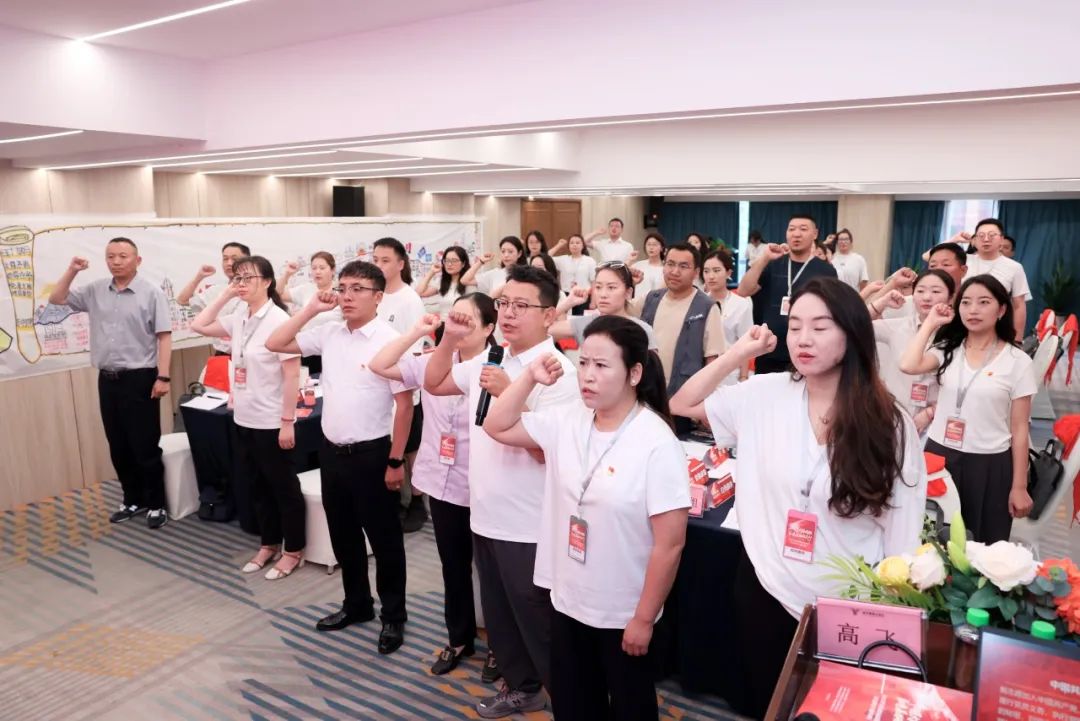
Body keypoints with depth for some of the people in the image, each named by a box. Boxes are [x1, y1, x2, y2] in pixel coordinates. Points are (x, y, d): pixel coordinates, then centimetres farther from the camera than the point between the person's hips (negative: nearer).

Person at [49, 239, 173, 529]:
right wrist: (71, 271, 1)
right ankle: (133, 500, 28)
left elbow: (164, 336, -11)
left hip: (139, 378, -6)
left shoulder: (151, 293, -8)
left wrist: (163, 377, -16)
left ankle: (156, 504, 14)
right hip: (107, 379, 6)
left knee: (145, 447, 0)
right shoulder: (95, 291, 9)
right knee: (118, 447, 14)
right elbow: (57, 299, 16)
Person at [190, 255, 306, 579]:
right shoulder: (239, 319, 4)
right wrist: (225, 295, 3)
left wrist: (287, 421, -18)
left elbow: (292, 374, -18)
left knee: (284, 487, 7)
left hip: (271, 422, -7)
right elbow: (199, 326, 13)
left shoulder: (278, 320, -16)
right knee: (260, 487, 18)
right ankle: (269, 544, 33)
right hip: (244, 419, 7)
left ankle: (294, 551, 21)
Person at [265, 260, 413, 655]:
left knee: (383, 538, 7)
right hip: (332, 451, 7)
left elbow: (404, 405, -15)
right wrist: (310, 310, -2)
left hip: (372, 454, -7)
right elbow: (275, 344, 8)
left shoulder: (389, 340, -15)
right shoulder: (329, 334, 4)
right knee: (343, 535, 19)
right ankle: (357, 604, 38)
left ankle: (393, 616, 24)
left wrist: (395, 461, -14)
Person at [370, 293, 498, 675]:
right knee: (453, 566, 19)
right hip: (443, 483, 5)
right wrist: (417, 331, -4)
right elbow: (379, 365, 0)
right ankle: (460, 638, 38)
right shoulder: (432, 361, 2)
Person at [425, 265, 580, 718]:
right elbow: (434, 384, 17)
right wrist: (450, 338, 2)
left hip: (528, 526, -8)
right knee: (499, 616, 21)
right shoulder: (486, 360, 6)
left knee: (537, 622, 7)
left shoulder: (557, 370, -16)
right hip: (485, 517, 8)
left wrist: (508, 393, -29)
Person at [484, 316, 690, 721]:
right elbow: (497, 427, 6)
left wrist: (644, 618, -14)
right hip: (567, 601, 5)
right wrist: (529, 377, -6)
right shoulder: (566, 421, -4)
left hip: (623, 614, -5)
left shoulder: (657, 443, -22)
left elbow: (670, 543, -19)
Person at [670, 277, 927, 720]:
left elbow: (902, 536, -7)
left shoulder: (888, 424, -11)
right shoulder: (764, 395, -6)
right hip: (765, 592, 2)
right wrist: (740, 352, -6)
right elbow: (681, 405, 1)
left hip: (848, 606, -2)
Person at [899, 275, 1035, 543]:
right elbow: (908, 366, -18)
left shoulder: (1017, 361, -4)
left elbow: (1019, 428, -3)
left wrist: (1019, 486, -3)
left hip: (989, 464, -2)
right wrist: (931, 323, -6)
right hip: (939, 455, 2)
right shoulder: (948, 350, 3)